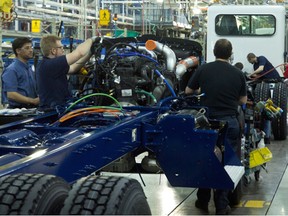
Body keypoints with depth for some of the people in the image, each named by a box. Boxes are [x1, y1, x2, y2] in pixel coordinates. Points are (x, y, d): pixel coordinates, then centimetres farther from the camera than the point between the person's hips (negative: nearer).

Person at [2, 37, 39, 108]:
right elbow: (11, 95, -17)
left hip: (31, 108, 7)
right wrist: (33, 101, -20)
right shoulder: (11, 70, -7)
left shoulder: (30, 69, 18)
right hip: (18, 109, -7)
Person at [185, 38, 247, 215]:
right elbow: (243, 100, 7)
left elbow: (188, 91, 8)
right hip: (229, 122, -1)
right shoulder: (238, 74, -2)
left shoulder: (203, 70, -2)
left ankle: (203, 201, 25)